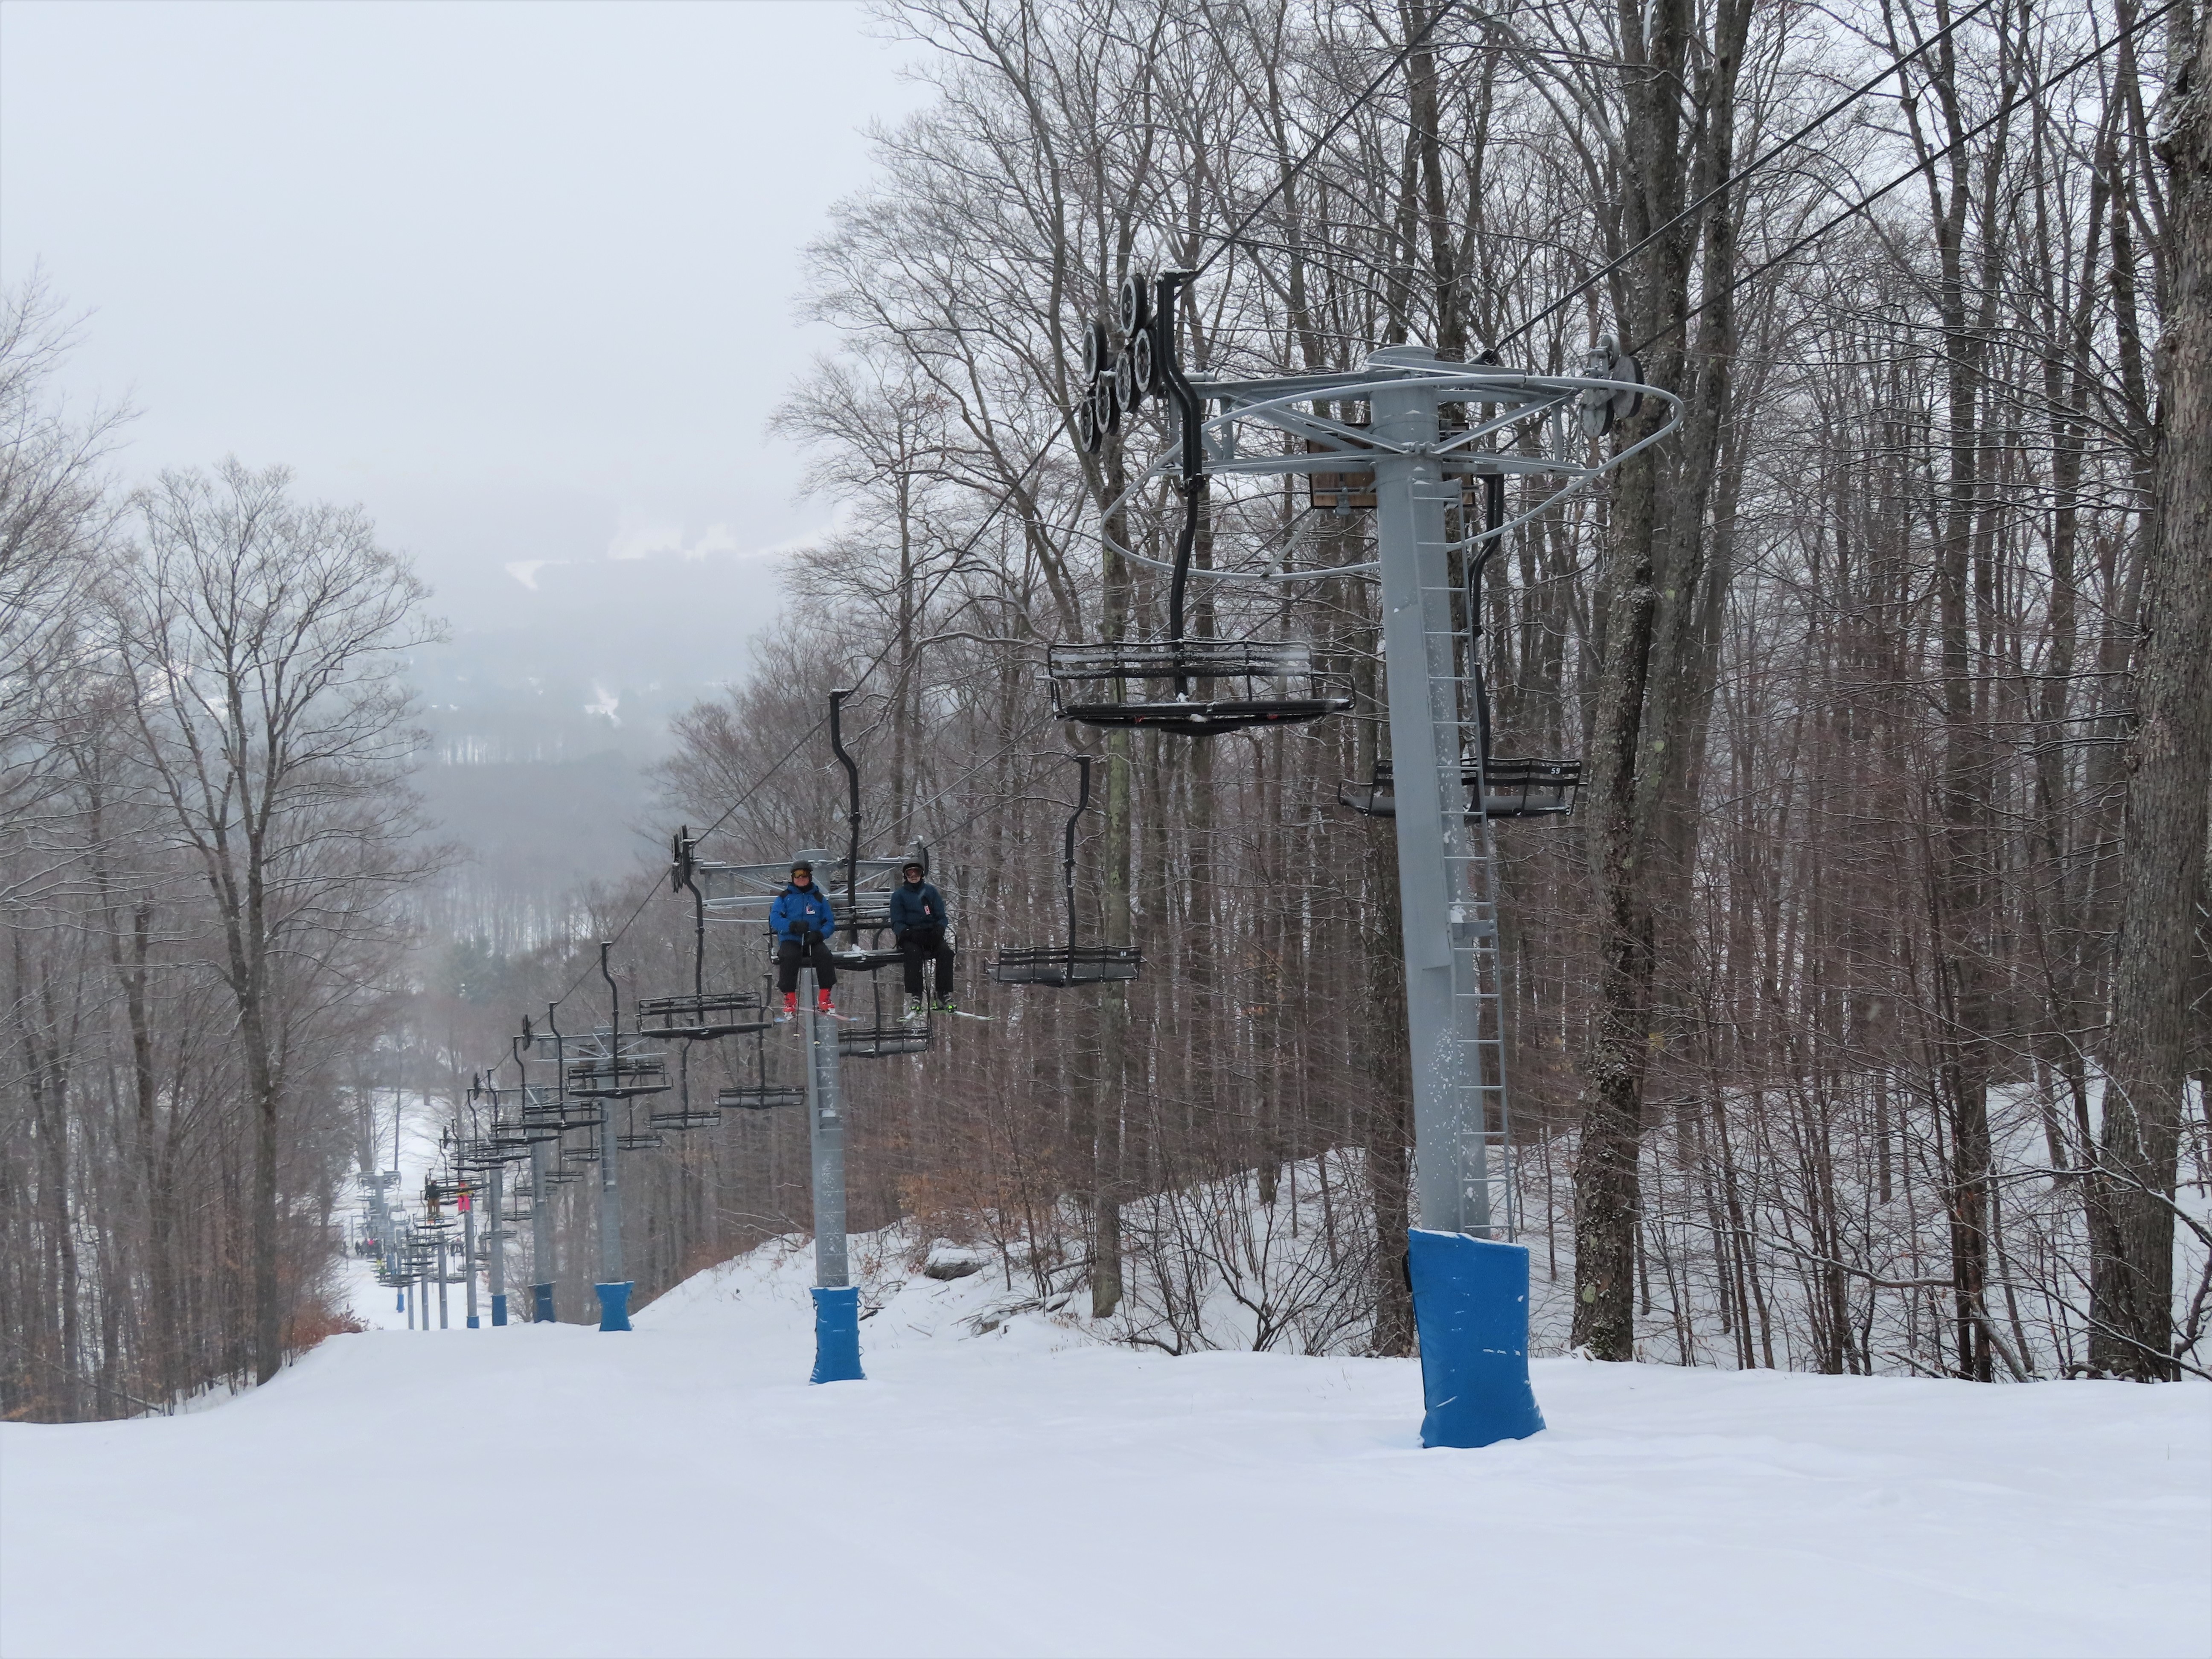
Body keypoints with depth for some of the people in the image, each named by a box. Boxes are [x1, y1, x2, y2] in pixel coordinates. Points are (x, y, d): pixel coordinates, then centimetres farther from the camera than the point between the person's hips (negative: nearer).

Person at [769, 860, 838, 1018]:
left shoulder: (818, 898, 15)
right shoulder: (784, 897, 11)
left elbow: (830, 923, 8)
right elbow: (774, 919, -4)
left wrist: (819, 934, -14)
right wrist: (793, 926, -22)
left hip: (813, 941, 1)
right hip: (790, 941, -1)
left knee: (824, 955, -30)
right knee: (789, 957, -34)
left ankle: (824, 999, -26)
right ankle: (789, 1000, -28)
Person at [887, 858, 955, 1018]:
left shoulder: (931, 892, 15)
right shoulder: (899, 895, 10)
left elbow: (942, 917, 12)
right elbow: (897, 923, 3)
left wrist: (939, 930, -12)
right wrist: (907, 932, -19)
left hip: (931, 935, 2)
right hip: (909, 938, -2)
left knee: (946, 951, -31)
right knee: (914, 953, -37)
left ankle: (945, 996, -32)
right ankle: (914, 1000, -44)